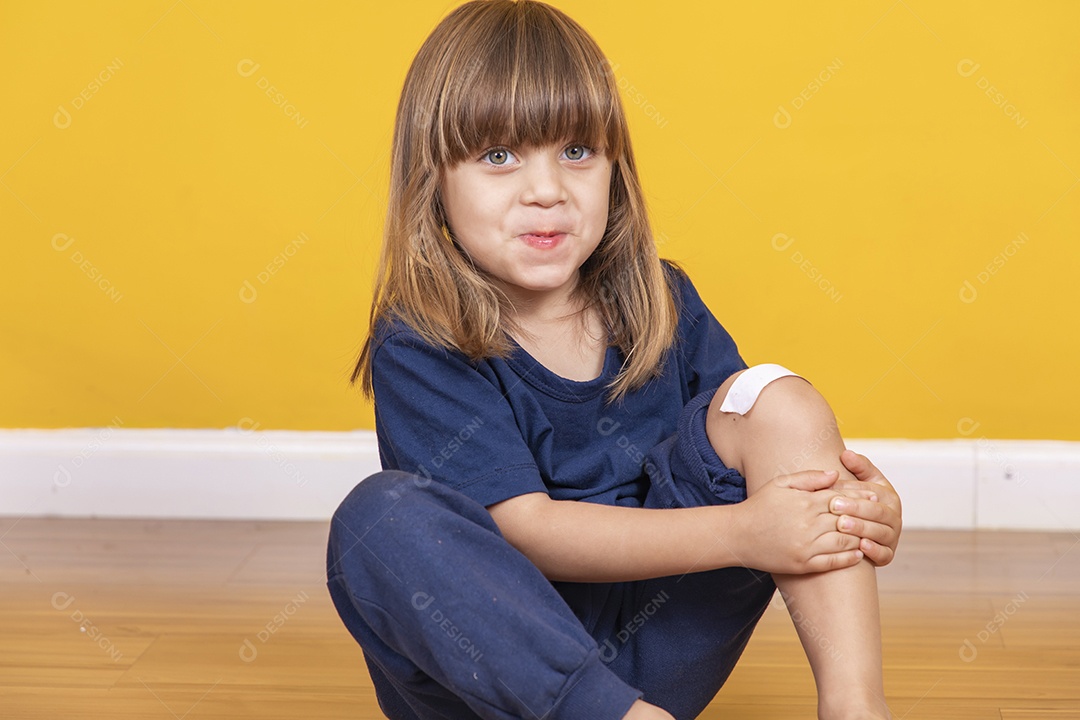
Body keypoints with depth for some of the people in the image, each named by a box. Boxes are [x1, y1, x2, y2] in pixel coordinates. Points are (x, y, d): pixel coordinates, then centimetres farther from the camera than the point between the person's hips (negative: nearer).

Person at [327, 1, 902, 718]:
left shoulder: (660, 304, 3)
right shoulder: (416, 349, -13)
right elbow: (526, 530, -22)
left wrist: (862, 506, -20)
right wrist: (739, 532, -28)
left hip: (650, 649, 4)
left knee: (779, 399, -11)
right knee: (381, 514, -33)